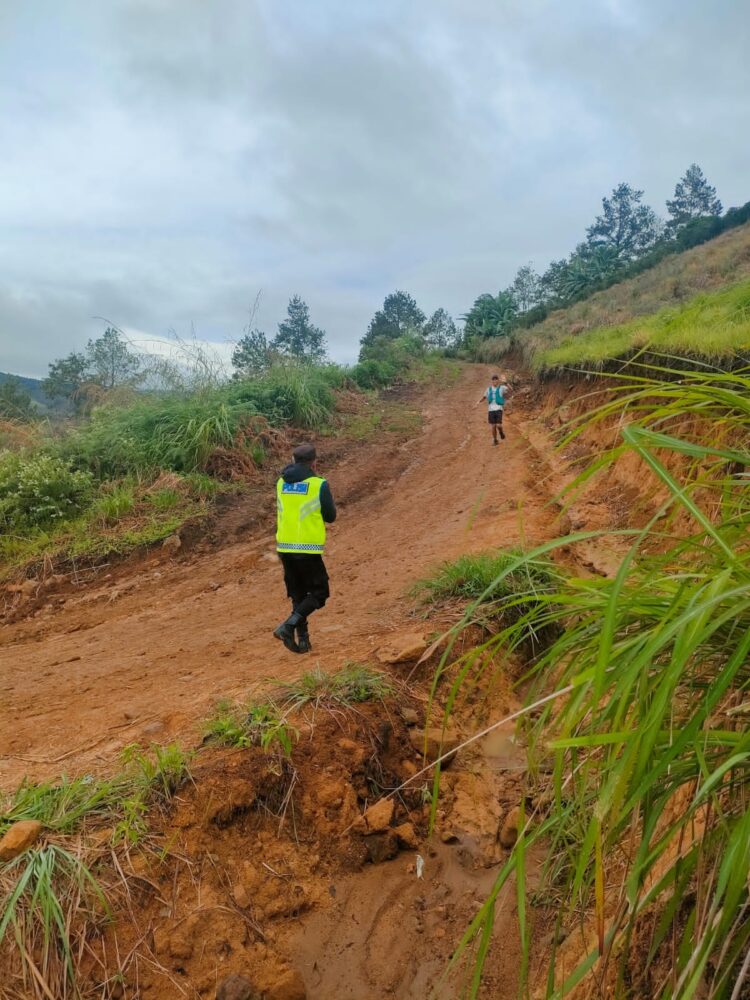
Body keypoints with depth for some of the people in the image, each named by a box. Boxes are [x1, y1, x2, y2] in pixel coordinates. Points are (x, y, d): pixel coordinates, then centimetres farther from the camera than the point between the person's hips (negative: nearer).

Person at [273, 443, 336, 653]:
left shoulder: (281, 483, 6)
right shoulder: (319, 485, -8)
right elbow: (330, 517, -1)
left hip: (284, 547, 5)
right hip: (308, 550, -5)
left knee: (297, 595, 18)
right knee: (319, 593, 8)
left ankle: (302, 639, 19)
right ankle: (288, 626, -9)